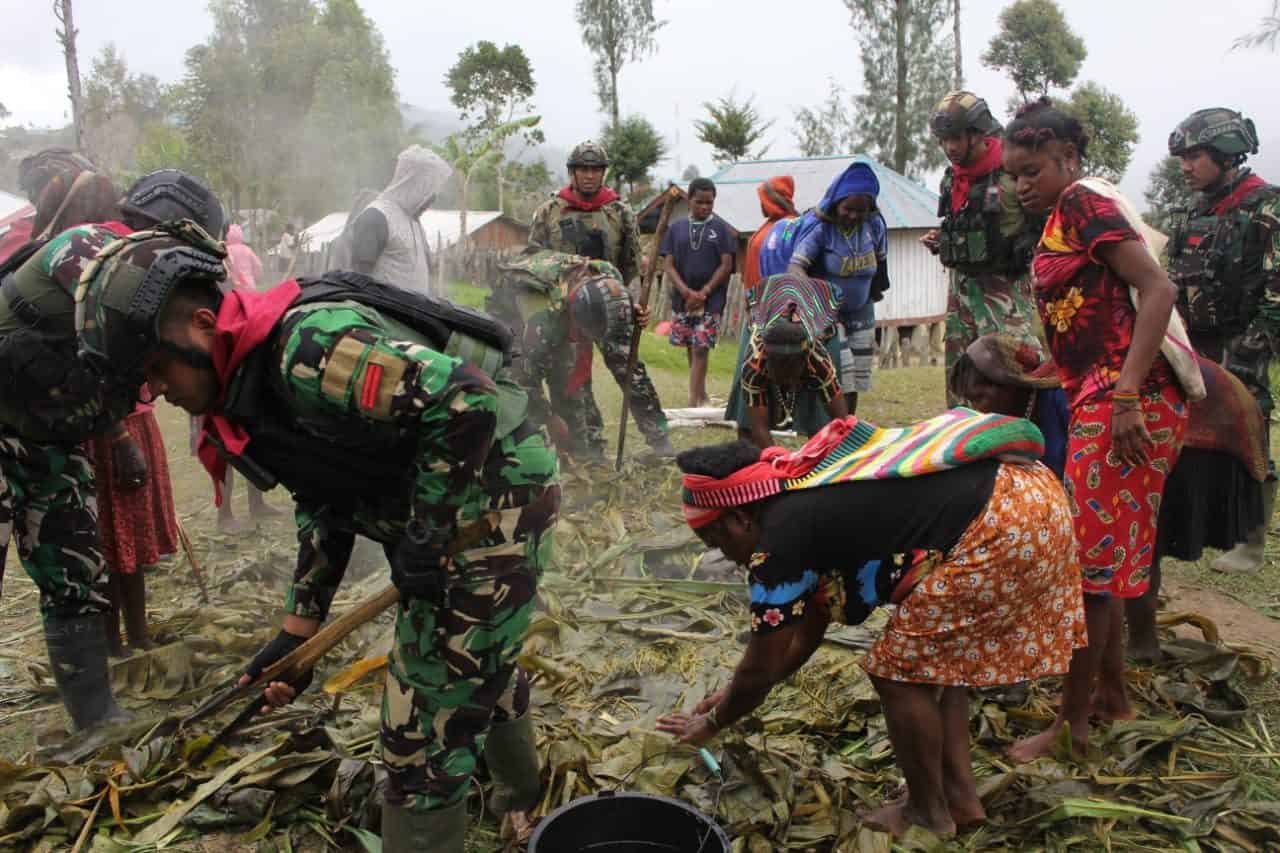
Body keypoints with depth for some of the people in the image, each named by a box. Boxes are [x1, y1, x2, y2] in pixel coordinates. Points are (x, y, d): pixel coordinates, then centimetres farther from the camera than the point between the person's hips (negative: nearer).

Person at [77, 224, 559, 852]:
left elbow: (464, 401, -33)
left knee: (423, 735, -3)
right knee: (481, 664, 31)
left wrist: (427, 534, -24)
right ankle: (523, 801, 57)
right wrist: (298, 632, 11)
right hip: (442, 518, 11)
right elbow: (325, 506, 14)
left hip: (494, 507, -11)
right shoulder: (249, 384, 8)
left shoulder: (309, 345, -25)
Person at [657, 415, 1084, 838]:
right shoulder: (809, 503, 17)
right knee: (935, 655, 21)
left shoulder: (782, 535, -11)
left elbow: (761, 667, -1)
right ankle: (960, 795, 29)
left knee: (902, 670, 3)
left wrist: (713, 722, 17)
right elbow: (807, 633, 27)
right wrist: (736, 694, 33)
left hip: (999, 526, -10)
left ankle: (929, 813, 20)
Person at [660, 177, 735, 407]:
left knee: (700, 349, -9)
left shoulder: (721, 228, 1)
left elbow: (726, 265, -3)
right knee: (691, 349, 10)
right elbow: (668, 265, 3)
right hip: (681, 299, 3)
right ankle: (701, 396, 24)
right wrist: (687, 292, -11)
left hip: (711, 300, -3)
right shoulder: (676, 228, 7)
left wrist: (703, 293, -12)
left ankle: (693, 402, -8)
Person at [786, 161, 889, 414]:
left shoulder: (875, 225, -6)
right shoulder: (818, 225, -21)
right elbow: (795, 267, -30)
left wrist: (876, 291, 25)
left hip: (860, 312, 5)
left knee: (857, 377, 8)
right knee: (841, 371, -18)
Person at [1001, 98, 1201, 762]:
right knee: (1105, 558, 16)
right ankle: (1112, 695, 29)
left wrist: (1126, 396, -25)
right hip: (1098, 400, 10)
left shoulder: (1084, 202, -8)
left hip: (1126, 400, -10)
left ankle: (1072, 723, 7)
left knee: (1088, 561, -4)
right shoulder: (1065, 217, 19)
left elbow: (1157, 288, -19)